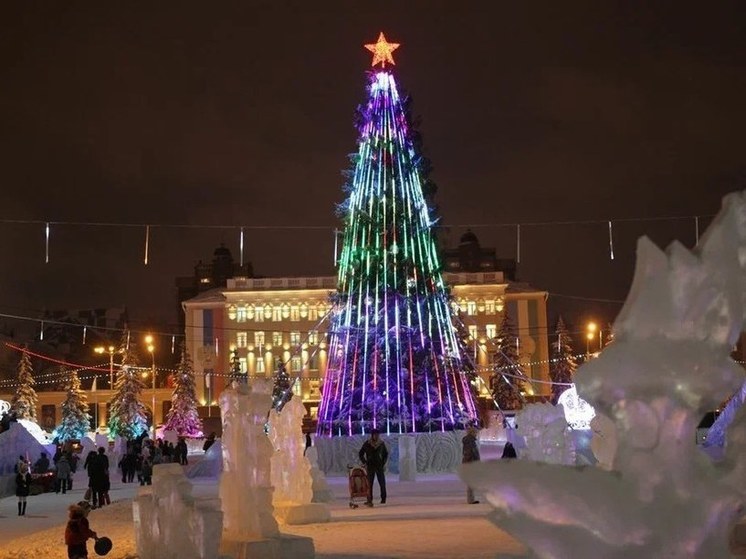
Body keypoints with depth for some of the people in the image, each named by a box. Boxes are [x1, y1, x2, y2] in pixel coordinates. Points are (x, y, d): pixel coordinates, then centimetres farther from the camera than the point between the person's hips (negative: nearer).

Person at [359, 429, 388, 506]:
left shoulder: (382, 443, 2)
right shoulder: (367, 444, -2)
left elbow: (386, 453, 15)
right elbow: (360, 454, 7)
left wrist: (384, 463, 5)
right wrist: (364, 463, -1)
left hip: (380, 466, 1)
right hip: (370, 466, -1)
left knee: (382, 483, -3)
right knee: (369, 484, -2)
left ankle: (383, 499, 5)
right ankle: (369, 500, 1)